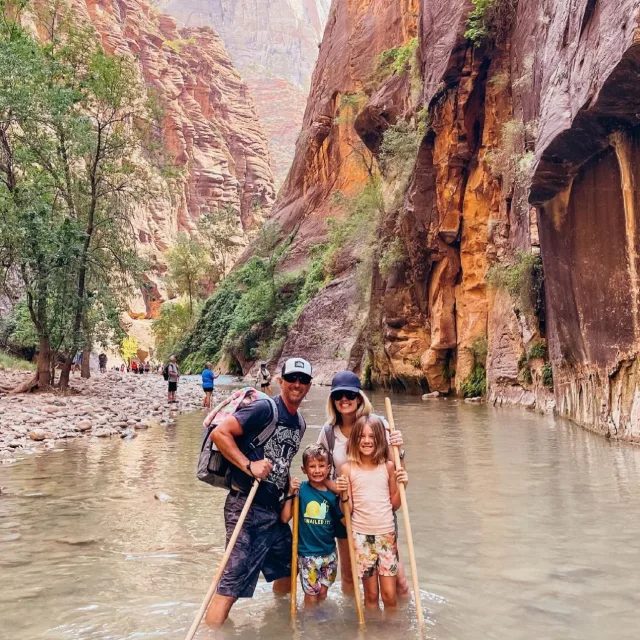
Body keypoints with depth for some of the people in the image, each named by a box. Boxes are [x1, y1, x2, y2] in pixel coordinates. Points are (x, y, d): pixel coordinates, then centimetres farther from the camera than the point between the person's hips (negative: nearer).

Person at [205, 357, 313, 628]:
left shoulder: (299, 423, 12)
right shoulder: (265, 409, -15)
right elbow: (219, 433, -21)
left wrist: (290, 487, 11)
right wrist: (249, 466, -24)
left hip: (275, 511, 9)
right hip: (246, 509, -9)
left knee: (288, 569, 24)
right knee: (232, 586, -6)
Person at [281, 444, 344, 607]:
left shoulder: (332, 493, -3)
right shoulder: (301, 489, -11)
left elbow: (346, 521, -5)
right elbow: (285, 518, -13)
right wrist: (290, 494, -21)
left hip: (329, 552, 3)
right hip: (307, 553, -3)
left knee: (323, 593, 17)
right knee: (311, 594, 7)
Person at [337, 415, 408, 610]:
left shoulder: (388, 467, 0)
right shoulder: (348, 469, -4)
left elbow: (394, 505, 7)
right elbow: (347, 511, -1)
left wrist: (401, 486, -8)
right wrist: (343, 494, -20)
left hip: (386, 533, 1)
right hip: (361, 535, -1)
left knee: (389, 594, 4)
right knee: (371, 594, 9)